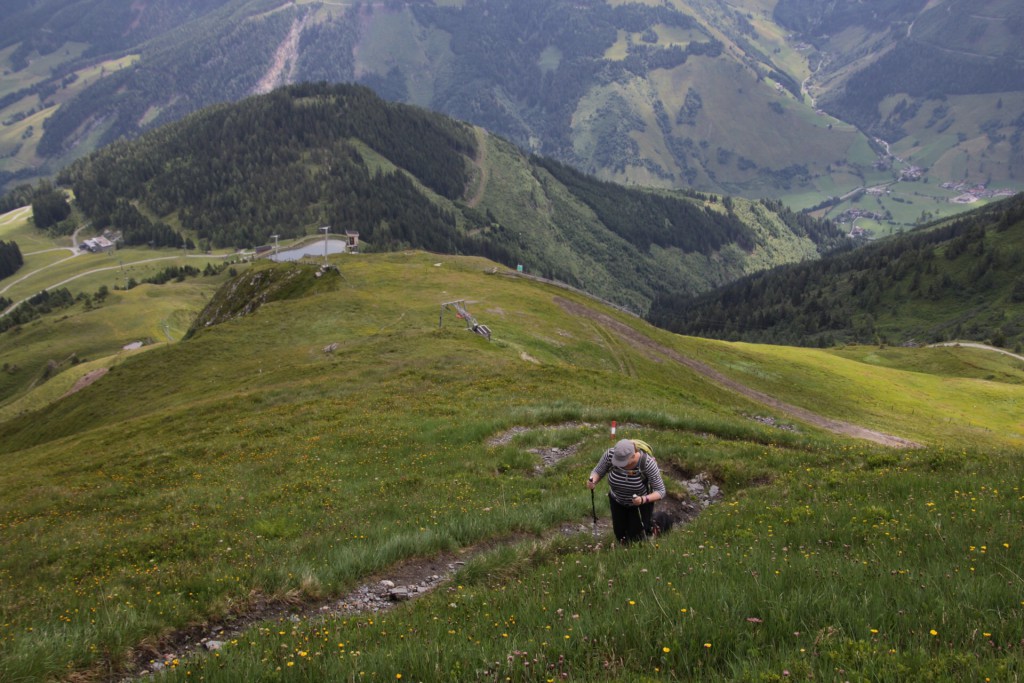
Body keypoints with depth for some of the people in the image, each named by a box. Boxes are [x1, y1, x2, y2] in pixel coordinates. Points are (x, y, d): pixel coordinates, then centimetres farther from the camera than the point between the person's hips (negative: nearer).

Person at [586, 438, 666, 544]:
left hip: (641, 500, -3)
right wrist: (592, 481, -39)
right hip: (618, 500, 3)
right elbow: (597, 472, -16)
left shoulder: (647, 463, -37)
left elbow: (660, 491, -27)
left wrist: (643, 500, -45)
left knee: (636, 538, 5)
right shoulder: (610, 454, -31)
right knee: (621, 537, 13)